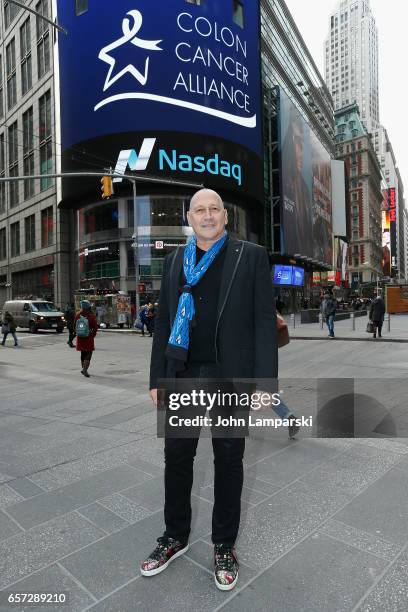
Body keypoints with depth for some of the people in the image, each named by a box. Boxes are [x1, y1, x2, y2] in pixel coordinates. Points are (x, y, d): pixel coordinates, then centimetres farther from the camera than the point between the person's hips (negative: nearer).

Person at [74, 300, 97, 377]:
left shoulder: (78, 315, 0)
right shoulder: (91, 316, -11)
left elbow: (75, 326, 7)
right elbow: (95, 328, -9)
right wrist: (93, 335, 6)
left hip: (80, 337, 5)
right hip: (89, 338, -4)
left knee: (83, 353, 17)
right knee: (88, 353, -1)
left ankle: (84, 369, 27)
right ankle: (85, 369, -14)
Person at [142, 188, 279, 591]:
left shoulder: (251, 257, -1)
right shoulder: (174, 260, 9)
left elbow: (264, 322, -5)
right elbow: (163, 322, 10)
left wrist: (264, 381, -10)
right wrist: (157, 378, 7)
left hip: (230, 377, -3)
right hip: (182, 376, 4)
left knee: (228, 462, 12)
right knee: (176, 457, 14)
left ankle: (224, 545, 34)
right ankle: (175, 537, 37)